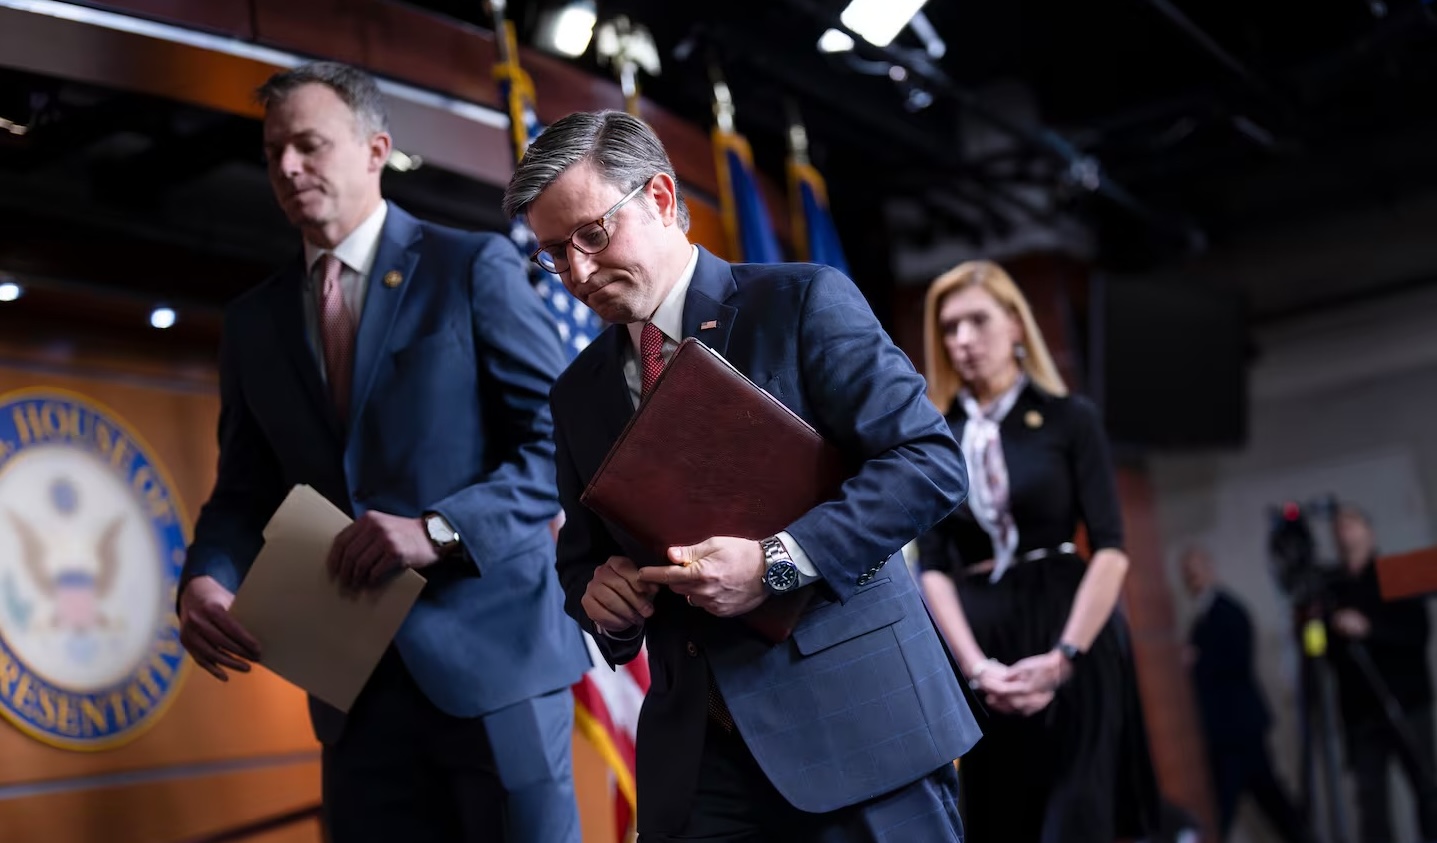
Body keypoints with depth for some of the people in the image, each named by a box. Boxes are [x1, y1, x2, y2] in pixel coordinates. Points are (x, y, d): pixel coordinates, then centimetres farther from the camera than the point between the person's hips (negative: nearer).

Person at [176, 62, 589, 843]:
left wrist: (439, 529, -20)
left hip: (490, 651, -4)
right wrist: (206, 577, -7)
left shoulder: (474, 266, -1)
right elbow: (245, 490, 15)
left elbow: (560, 441, -7)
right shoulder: (254, 320, 14)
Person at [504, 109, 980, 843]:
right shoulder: (578, 393, 12)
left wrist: (776, 563, -20)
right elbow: (581, 557, 20)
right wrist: (601, 599, -4)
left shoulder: (803, 302, -4)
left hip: (856, 722, -4)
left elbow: (931, 460, -11)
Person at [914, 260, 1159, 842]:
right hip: (979, 646, 3)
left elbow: (1111, 549, -6)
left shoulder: (1069, 418, 2)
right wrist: (976, 665, -11)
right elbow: (932, 567, 3)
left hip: (1071, 640, -3)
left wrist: (1062, 657, -16)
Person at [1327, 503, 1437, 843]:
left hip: (1407, 703, -2)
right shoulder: (1334, 589, 10)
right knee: (1370, 795, -5)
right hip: (1360, 710, 2)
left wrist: (1369, 628, -19)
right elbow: (1330, 653, 13)